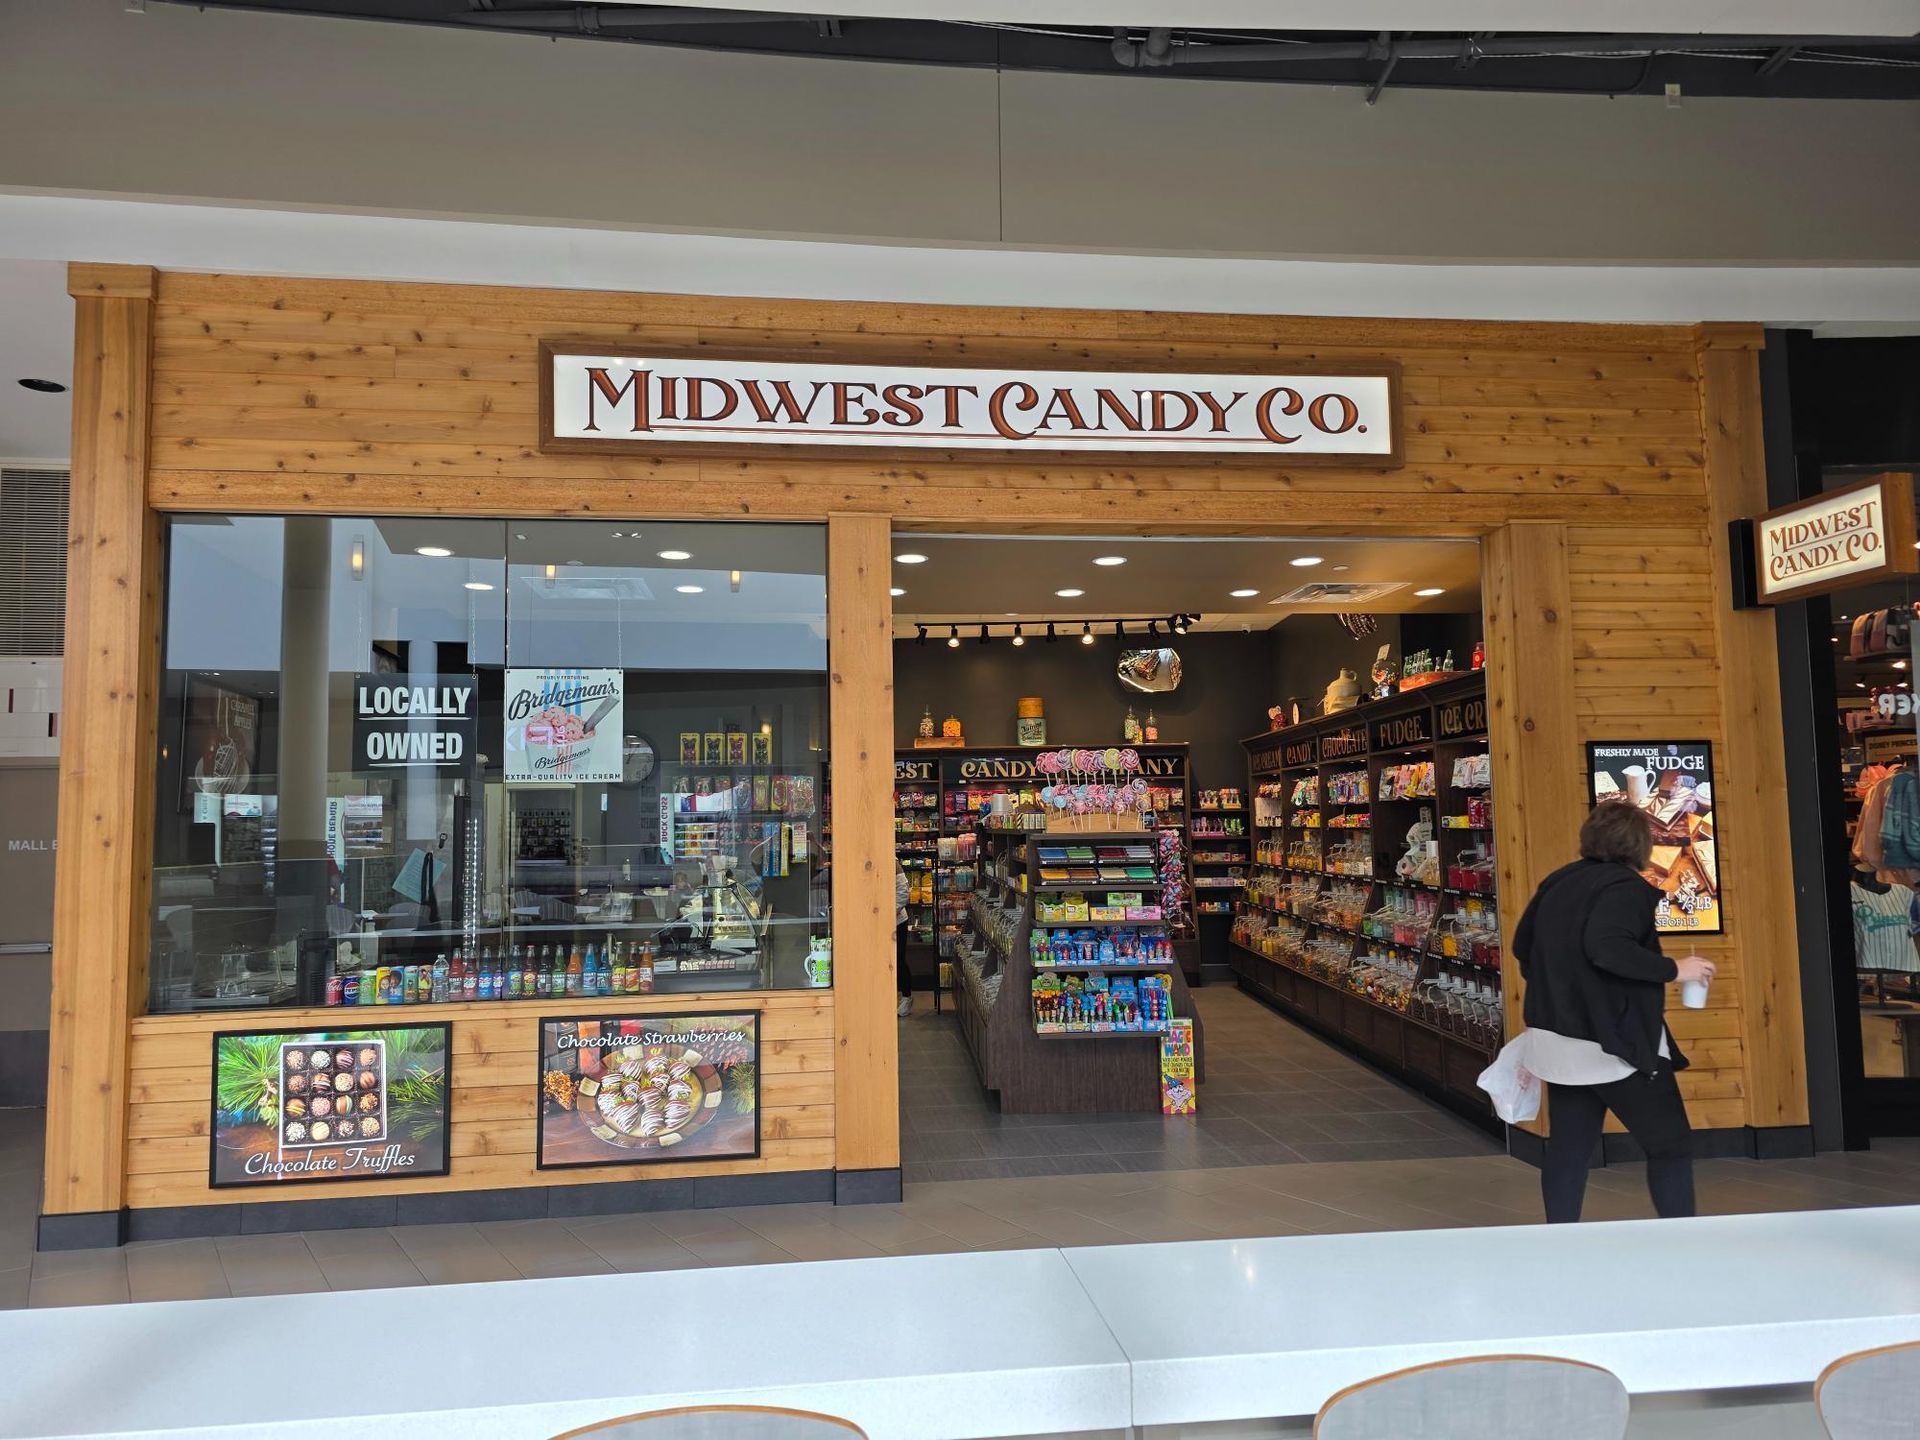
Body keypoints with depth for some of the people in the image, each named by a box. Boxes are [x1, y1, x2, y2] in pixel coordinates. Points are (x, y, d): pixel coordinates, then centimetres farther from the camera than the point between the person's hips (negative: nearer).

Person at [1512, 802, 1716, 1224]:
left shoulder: (1557, 883, 10)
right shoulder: (1626, 888, -13)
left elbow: (1522, 946, 17)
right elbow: (1606, 947, -30)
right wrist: (1674, 969, -19)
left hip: (1560, 1042, 7)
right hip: (1617, 1044, -7)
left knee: (1568, 1150, 11)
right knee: (1671, 1145, 7)